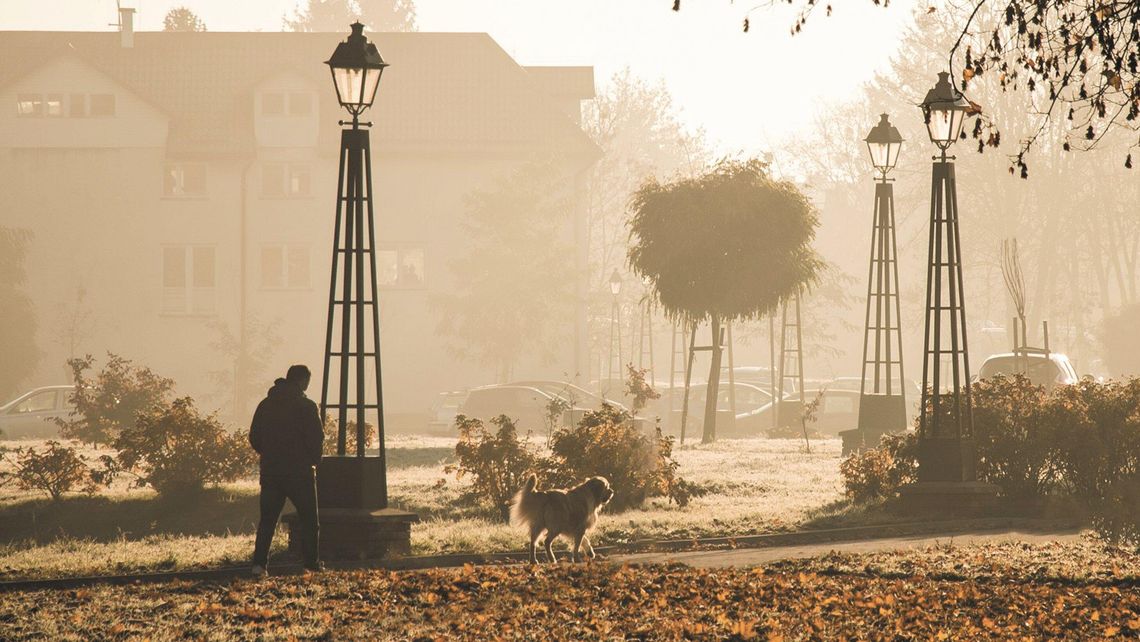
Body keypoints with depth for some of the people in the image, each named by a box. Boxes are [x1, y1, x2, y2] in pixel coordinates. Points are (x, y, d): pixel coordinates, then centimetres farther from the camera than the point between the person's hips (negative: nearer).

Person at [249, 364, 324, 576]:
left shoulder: (265, 405, 8)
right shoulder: (305, 406, -9)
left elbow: (254, 438, 11)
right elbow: (316, 439, -11)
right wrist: (314, 460, 6)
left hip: (270, 470, 4)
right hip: (299, 471, -4)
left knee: (267, 519, 6)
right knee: (308, 518, 8)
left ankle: (259, 563, -5)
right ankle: (311, 562, 8)